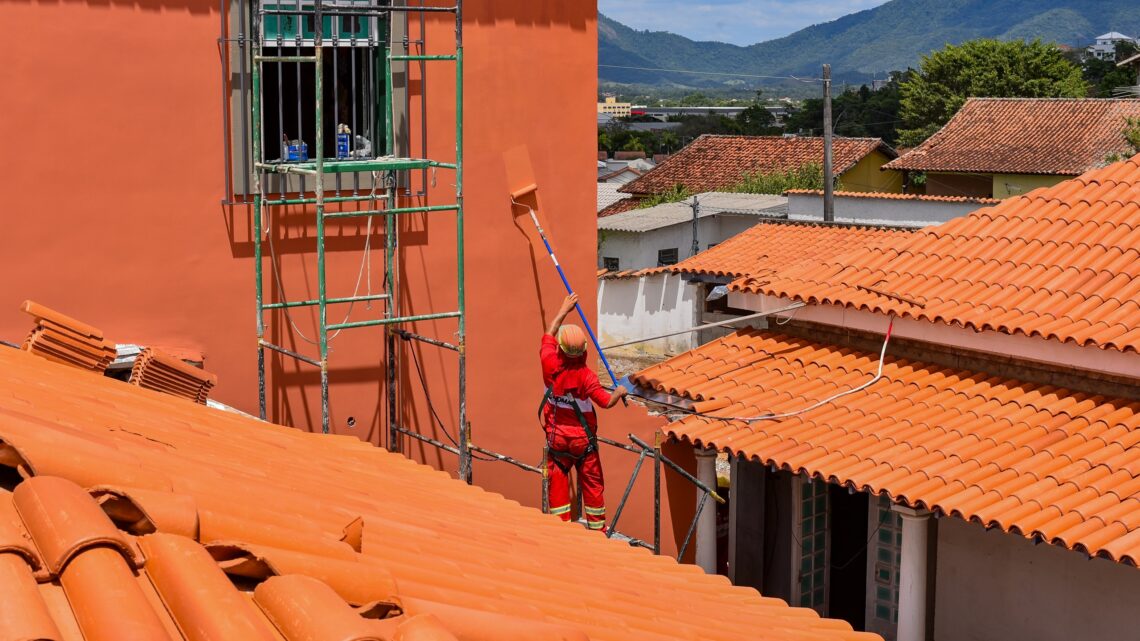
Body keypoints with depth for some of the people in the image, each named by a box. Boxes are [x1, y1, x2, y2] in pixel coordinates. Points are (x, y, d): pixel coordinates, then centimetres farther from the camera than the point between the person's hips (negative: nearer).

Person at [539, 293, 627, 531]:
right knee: (592, 483, 10)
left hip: (557, 437, 2)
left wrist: (564, 310, 13)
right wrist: (619, 392, -1)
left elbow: (548, 336, 4)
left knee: (558, 483, 8)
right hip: (583, 438, -2)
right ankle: (597, 528, 19)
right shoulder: (586, 376, -21)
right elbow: (606, 401, -23)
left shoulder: (551, 366, -13)